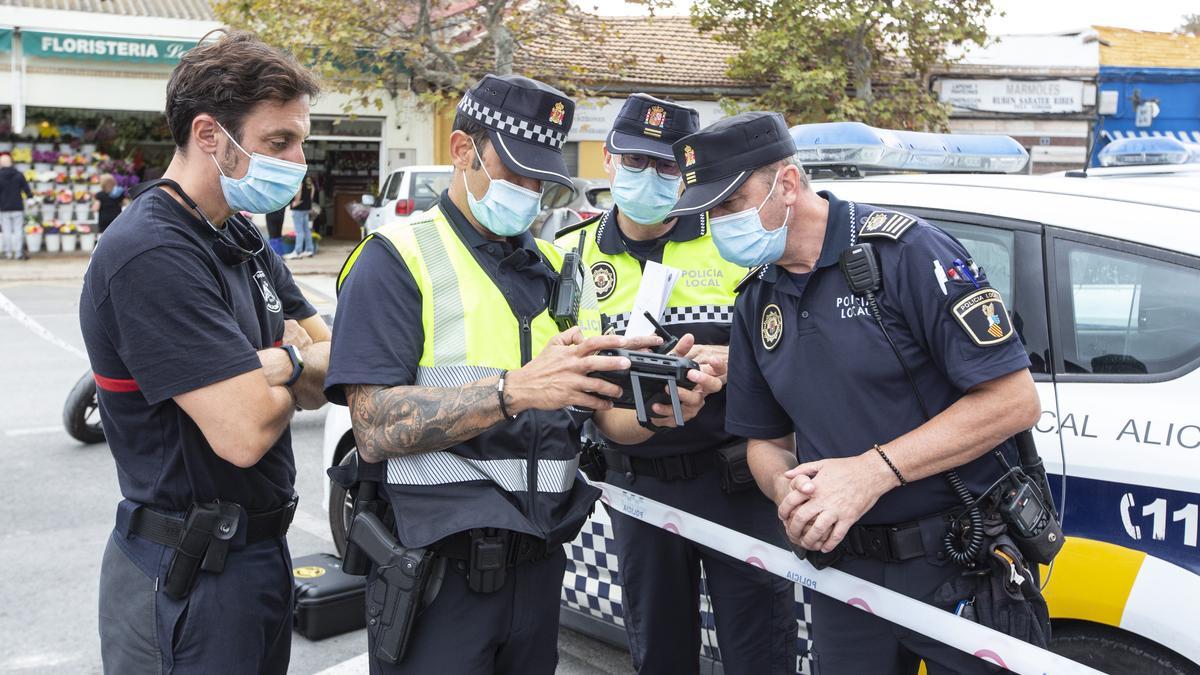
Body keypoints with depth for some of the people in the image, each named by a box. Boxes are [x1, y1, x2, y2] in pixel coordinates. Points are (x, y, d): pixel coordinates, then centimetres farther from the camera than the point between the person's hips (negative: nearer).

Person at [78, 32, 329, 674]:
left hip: (258, 550, 9)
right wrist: (300, 366, -7)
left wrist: (279, 364, -18)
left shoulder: (242, 238, 8)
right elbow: (246, 431, -29)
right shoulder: (151, 255, -23)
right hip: (187, 581, -9)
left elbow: (337, 355, 5)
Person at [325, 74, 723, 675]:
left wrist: (658, 406, -12)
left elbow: (606, 416, 10)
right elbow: (376, 431, -18)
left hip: (538, 563, 6)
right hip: (436, 572, -5)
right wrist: (515, 388, -28)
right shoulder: (397, 260, -7)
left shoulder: (559, 270, 12)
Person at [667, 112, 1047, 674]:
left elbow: (1013, 401, -18)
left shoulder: (905, 251, -15)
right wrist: (787, 490, -11)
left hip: (963, 566, -5)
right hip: (842, 562, 6)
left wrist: (874, 470, -23)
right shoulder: (756, 303, 6)